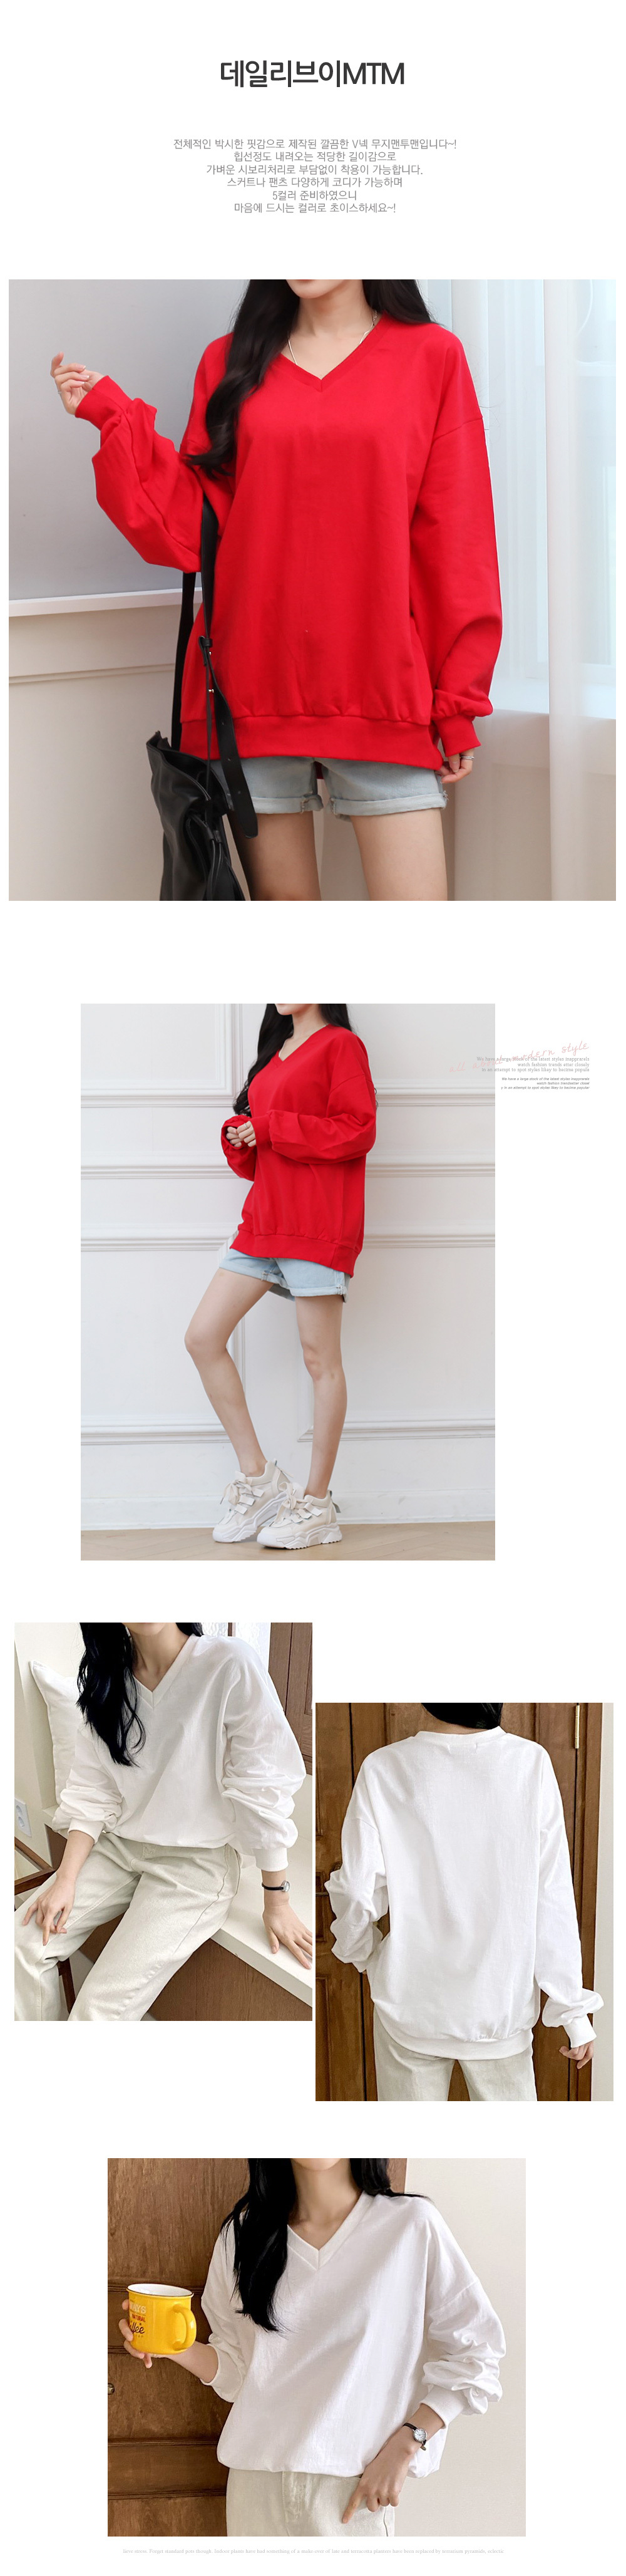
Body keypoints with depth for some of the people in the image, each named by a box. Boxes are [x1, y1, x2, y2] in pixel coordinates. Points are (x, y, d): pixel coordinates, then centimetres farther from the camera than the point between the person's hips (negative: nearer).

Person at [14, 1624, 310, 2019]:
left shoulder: (230, 1666, -19)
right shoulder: (106, 1678, 0)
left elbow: (263, 1790, -14)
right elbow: (91, 1791, 3)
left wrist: (277, 1901, -10)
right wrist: (66, 1880, -9)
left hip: (197, 1862, -6)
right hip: (120, 1847, 6)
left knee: (102, 2005, -19)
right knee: (27, 1940, -10)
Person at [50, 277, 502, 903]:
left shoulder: (431, 357, 5)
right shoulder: (230, 365, 12)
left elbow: (456, 539, 4)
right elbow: (192, 530, 6)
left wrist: (457, 702, 0)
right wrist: (113, 417, -1)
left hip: (380, 688, -2)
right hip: (255, 687, 2)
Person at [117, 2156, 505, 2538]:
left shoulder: (412, 2226, -8)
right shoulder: (244, 2232, 4)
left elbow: (475, 2355, -4)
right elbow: (237, 2366, 8)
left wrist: (403, 2445, -11)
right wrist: (173, 2345, -10)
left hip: (356, 2486, -3)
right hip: (258, 2477, 3)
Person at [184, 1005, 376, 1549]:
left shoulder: (341, 1044, -4)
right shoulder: (277, 1052, 21)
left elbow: (358, 1132, -14)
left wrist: (270, 1129, -13)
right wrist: (241, 1137, 3)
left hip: (319, 1223, -9)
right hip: (265, 1217, 9)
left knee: (320, 1358, -3)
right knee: (203, 1337, 0)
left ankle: (317, 1504, 4)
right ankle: (259, 1478, 7)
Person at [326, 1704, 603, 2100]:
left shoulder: (384, 1769, -12)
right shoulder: (531, 1763, -12)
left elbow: (357, 1893, -10)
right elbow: (553, 1901, -10)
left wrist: (362, 1951, 12)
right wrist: (574, 2010, -2)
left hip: (411, 2004, 0)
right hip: (502, 2006, 0)